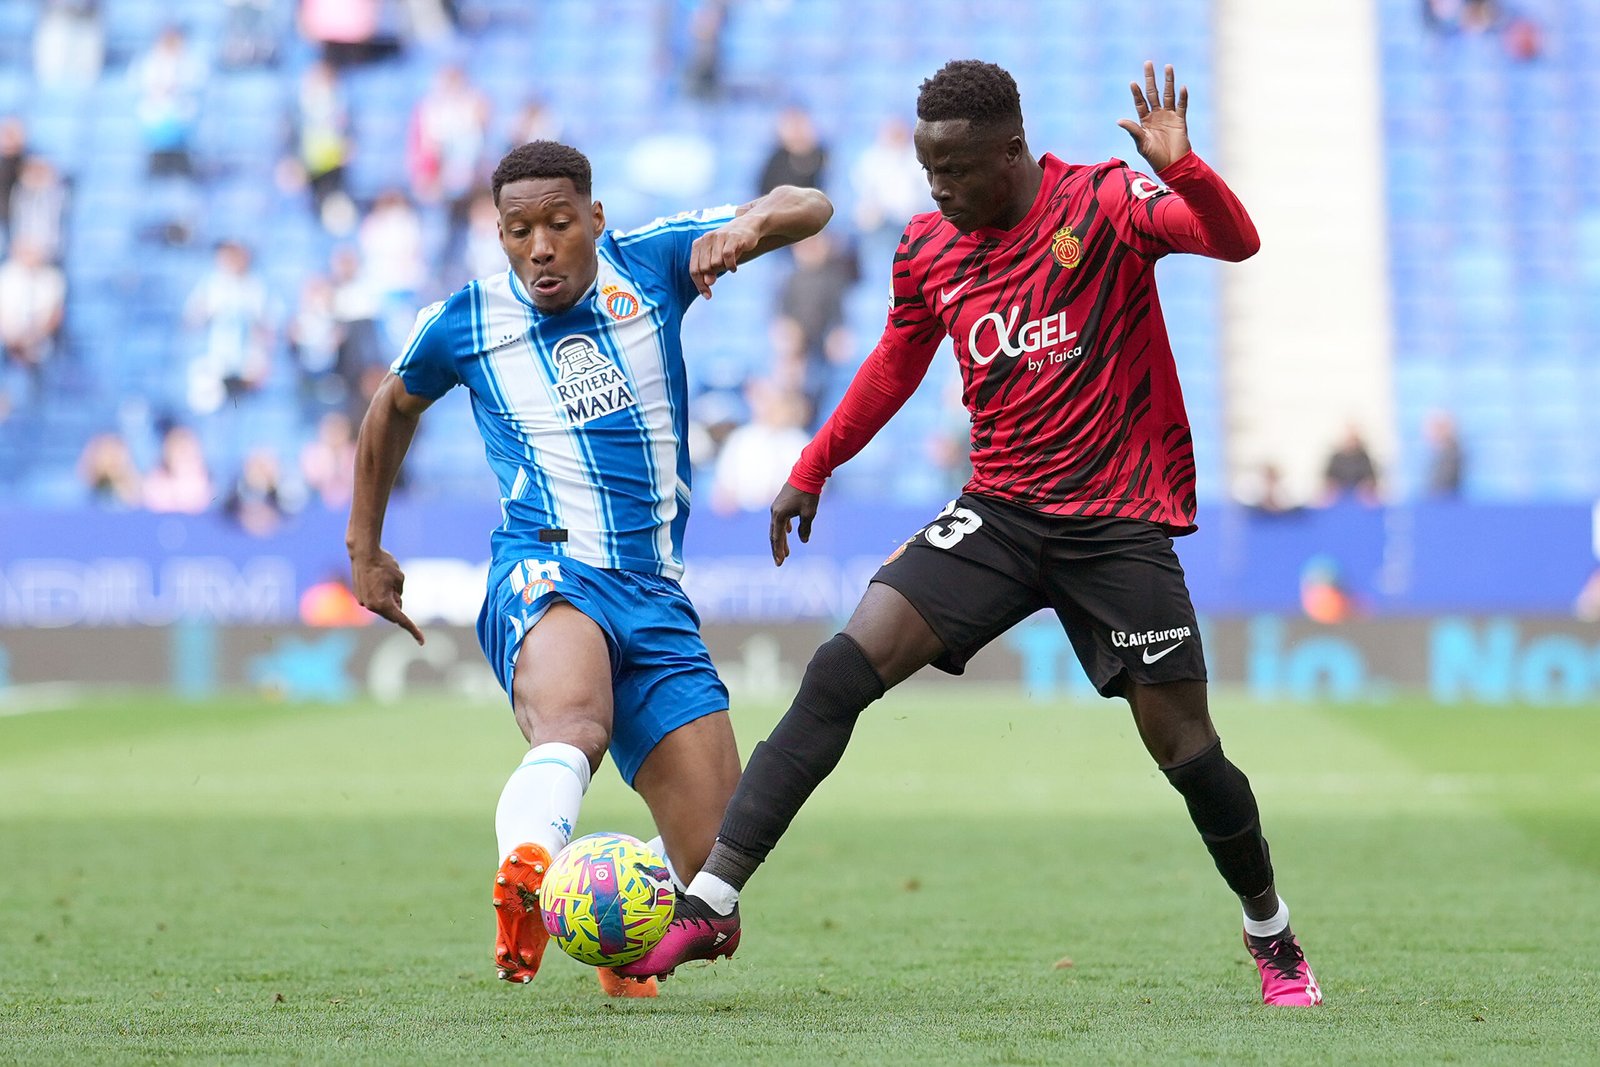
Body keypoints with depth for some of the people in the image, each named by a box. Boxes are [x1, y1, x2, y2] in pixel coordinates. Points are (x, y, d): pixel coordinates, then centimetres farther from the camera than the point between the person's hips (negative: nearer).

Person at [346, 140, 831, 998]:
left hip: (656, 596, 3)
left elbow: (807, 208, 4)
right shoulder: (463, 323, 7)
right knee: (573, 725, -40)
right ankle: (525, 874, -70)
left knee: (716, 864, -3)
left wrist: (747, 228, -18)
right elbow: (394, 408, 28)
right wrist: (364, 550, 32)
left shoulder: (649, 266, 7)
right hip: (545, 574, -3)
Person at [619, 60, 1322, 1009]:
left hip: (1119, 527, -3)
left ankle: (1275, 939, 24)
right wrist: (813, 469, 23)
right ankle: (710, 900, -17)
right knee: (843, 669, -15)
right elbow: (896, 366, 22)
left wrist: (1180, 168, -40)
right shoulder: (928, 251, 5)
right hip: (999, 512, 3)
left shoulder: (1103, 203, -9)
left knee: (1185, 748, -2)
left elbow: (1237, 241, -22)